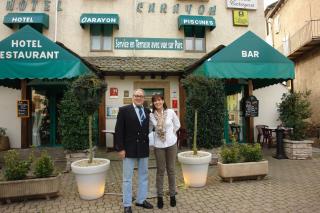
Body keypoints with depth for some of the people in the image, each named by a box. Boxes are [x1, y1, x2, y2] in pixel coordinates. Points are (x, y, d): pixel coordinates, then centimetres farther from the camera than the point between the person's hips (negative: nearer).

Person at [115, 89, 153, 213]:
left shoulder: (147, 112, 6)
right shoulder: (124, 110, -6)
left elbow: (148, 129, 9)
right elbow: (119, 131, -9)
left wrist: (149, 145, 1)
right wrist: (120, 148, -14)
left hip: (144, 149, 5)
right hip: (129, 149, -4)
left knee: (144, 176, 15)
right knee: (127, 178, 7)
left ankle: (141, 200, 32)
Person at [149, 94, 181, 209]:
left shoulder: (170, 112, -8)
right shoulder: (151, 115, -5)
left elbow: (177, 125, 7)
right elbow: (149, 129, 10)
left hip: (171, 143, 0)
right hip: (158, 145, 0)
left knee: (171, 169, 10)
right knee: (160, 170, 8)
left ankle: (172, 195, 25)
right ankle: (160, 196, 21)